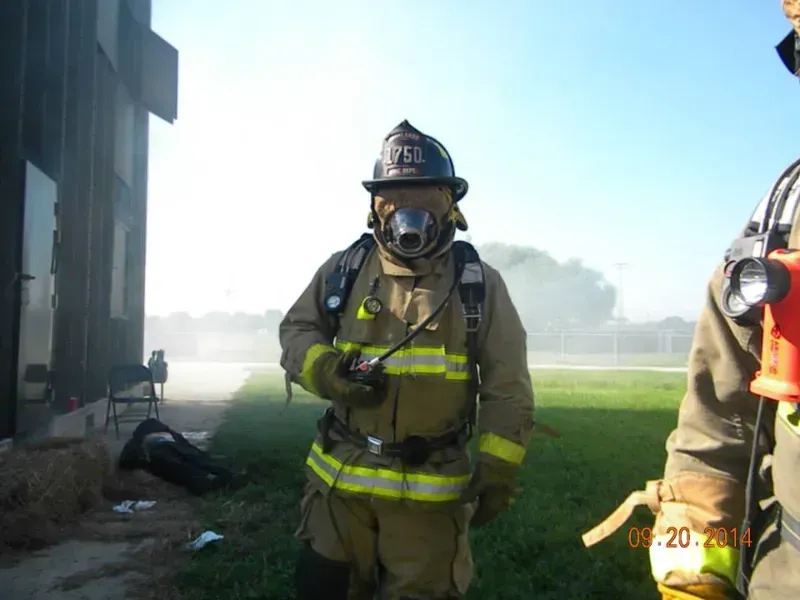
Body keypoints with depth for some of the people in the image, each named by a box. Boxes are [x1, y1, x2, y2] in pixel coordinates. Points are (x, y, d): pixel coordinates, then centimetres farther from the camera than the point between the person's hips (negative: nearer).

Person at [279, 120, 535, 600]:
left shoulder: (478, 281, -4)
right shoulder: (345, 269, -1)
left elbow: (508, 386, -2)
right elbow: (296, 331, 10)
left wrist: (497, 470, -8)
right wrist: (325, 369, -11)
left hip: (431, 489, -2)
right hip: (341, 476, 2)